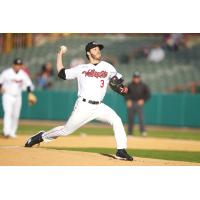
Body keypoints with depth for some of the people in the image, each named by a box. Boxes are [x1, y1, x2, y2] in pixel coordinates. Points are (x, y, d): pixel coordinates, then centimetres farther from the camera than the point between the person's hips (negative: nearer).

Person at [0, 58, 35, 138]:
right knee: (8, 113, -19)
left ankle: (12, 132, 16)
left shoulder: (23, 74, 1)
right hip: (8, 96, -4)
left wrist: (30, 93, -8)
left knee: (15, 116, 6)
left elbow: (29, 84, 7)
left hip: (18, 97, 4)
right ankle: (6, 132, -27)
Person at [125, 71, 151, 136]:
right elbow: (126, 93, 13)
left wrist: (143, 100, -7)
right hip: (131, 103, 2)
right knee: (130, 119, 4)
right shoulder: (130, 85, 5)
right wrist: (128, 100, -2)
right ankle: (130, 133, 12)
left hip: (139, 103, -2)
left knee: (141, 118, -16)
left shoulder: (143, 85, 1)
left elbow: (148, 94, 5)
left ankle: (143, 131, -21)